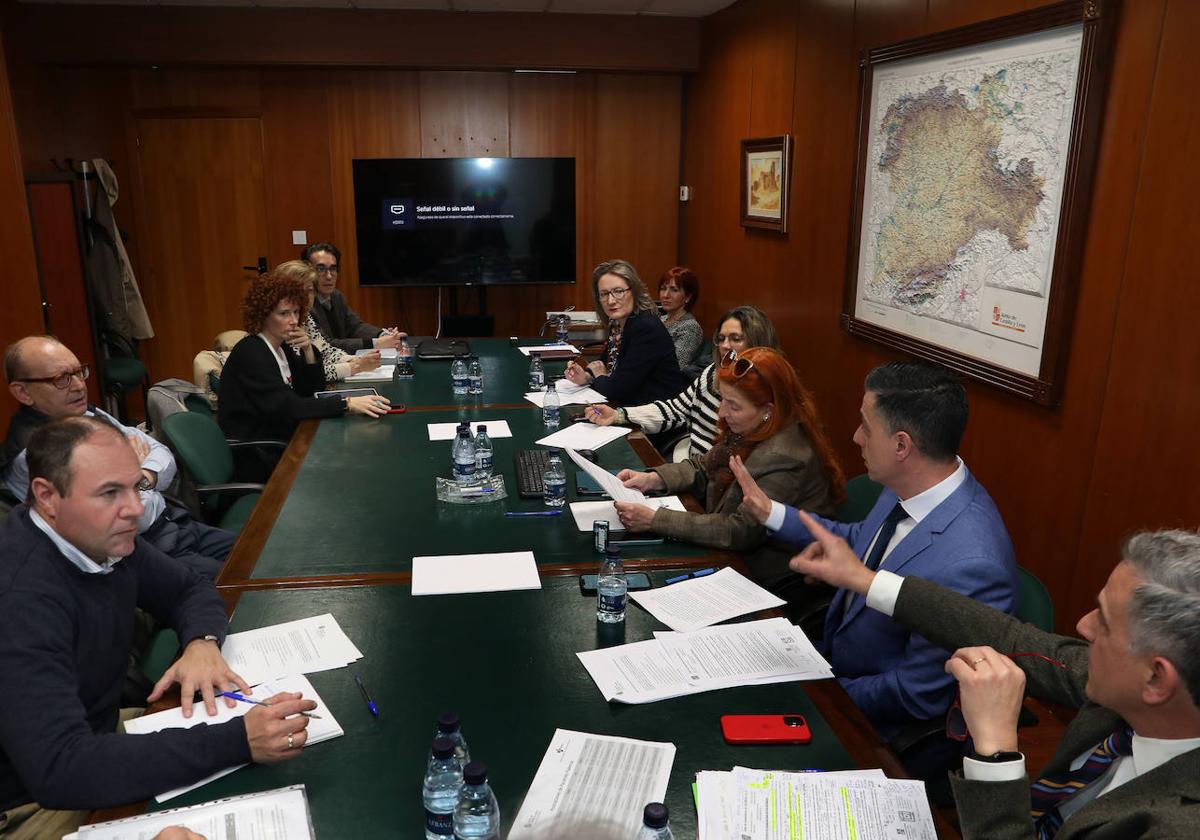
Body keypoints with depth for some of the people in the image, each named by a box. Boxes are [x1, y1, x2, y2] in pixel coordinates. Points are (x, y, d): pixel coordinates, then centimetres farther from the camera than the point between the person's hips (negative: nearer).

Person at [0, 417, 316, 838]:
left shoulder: (105, 536, -7)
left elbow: (190, 588, 9)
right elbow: (59, 770, -37)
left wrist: (203, 643, -14)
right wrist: (236, 741, -39)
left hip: (98, 735, 7)